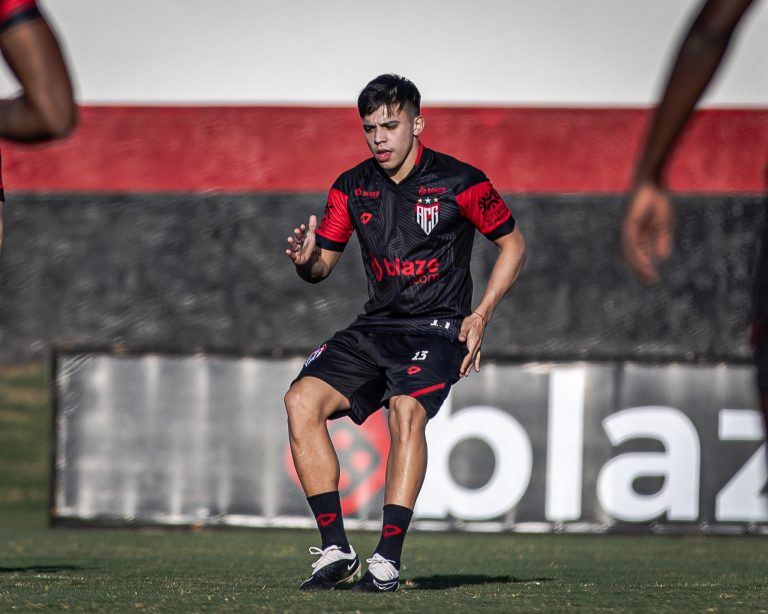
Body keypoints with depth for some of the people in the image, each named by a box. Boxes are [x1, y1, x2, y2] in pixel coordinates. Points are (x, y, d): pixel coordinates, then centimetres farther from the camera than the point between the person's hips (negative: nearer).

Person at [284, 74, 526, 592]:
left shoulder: (458, 182, -5)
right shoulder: (352, 188, 7)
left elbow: (513, 243, 5)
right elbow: (323, 266, 14)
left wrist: (480, 316, -6)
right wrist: (306, 260, -12)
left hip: (437, 330, -5)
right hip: (374, 329, 5)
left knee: (406, 408, -33)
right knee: (302, 399, -16)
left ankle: (388, 559, -31)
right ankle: (336, 549, -12)